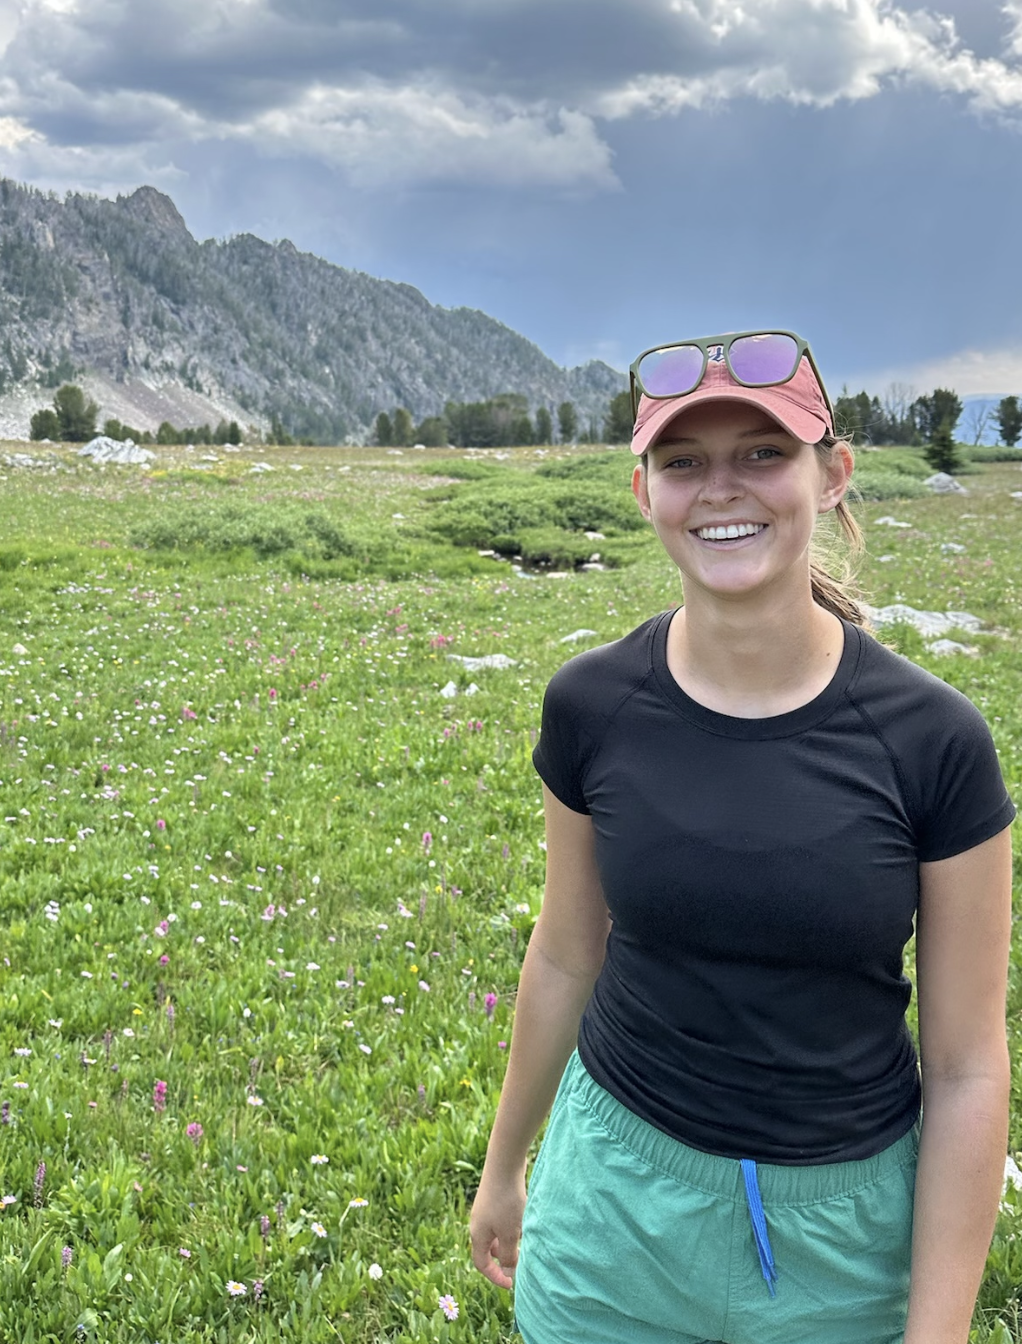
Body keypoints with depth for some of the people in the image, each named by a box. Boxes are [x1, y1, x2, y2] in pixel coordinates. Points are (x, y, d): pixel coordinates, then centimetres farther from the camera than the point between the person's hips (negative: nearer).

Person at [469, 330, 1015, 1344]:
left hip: (843, 1223, -1)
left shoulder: (932, 741, -16)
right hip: (616, 1197, 2)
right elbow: (566, 958, 4)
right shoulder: (593, 707, -10)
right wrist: (503, 1166, 14)